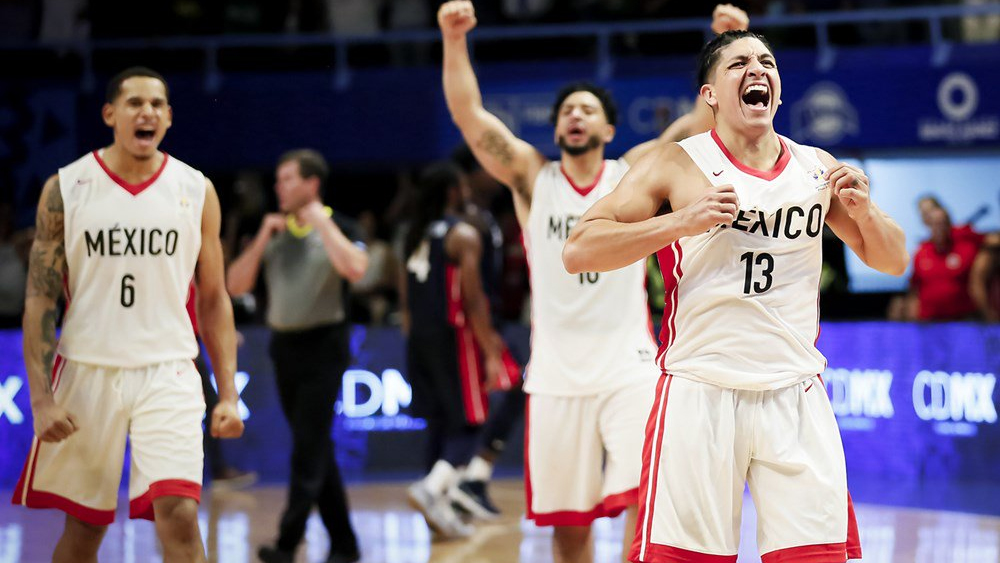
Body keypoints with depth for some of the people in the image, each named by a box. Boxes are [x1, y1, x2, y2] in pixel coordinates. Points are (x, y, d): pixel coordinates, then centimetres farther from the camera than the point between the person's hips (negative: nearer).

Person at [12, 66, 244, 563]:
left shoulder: (196, 191, 3)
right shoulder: (66, 189, -2)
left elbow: (213, 300, 9)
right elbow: (40, 300, -2)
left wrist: (227, 394, 3)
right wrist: (41, 398, -10)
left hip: (167, 372, 0)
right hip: (87, 369, 0)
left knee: (179, 514, -16)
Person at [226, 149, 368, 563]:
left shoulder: (337, 227, -5)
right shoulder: (273, 231, 10)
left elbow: (355, 269, -25)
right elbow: (236, 285, 4)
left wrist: (321, 222, -18)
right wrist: (263, 238, -7)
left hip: (323, 345, -6)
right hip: (284, 345, 6)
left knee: (308, 448, -10)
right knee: (316, 449, 10)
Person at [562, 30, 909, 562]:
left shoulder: (817, 169, 9)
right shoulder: (676, 166, -2)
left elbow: (892, 261, 18)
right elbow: (577, 251, -9)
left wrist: (864, 211, -4)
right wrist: (681, 223, -20)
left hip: (795, 395, 3)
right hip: (700, 393, -3)